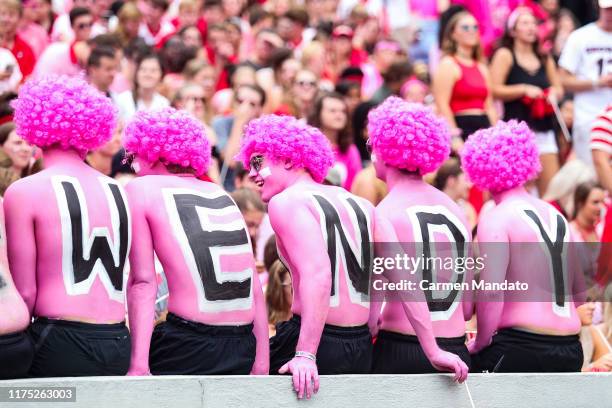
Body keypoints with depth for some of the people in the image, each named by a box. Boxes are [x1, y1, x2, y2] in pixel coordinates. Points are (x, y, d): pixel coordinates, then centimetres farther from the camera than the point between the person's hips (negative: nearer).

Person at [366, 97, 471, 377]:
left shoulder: (384, 213, -6)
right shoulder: (454, 209, 13)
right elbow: (467, 308, 13)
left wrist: (433, 352, -21)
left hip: (400, 352, -5)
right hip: (457, 350, 6)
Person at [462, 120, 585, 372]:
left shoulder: (496, 219, -6)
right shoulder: (556, 216, 16)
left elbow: (491, 292, -17)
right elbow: (580, 293, 19)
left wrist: (481, 342, -6)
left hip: (518, 349, -7)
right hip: (569, 352, 7)